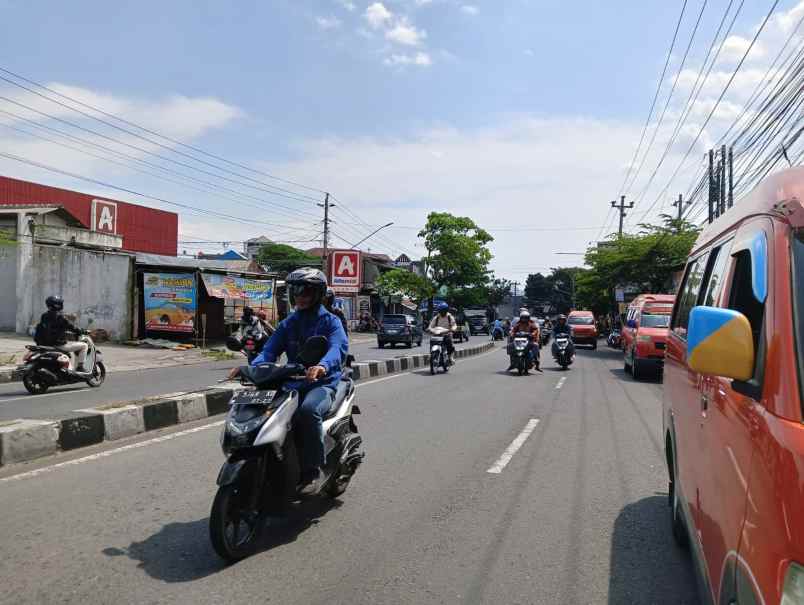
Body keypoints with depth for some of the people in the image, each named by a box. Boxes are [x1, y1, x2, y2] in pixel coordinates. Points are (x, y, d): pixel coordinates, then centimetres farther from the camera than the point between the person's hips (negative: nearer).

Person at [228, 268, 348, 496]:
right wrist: (251, 368, -19)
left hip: (322, 383, -5)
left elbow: (339, 347, -20)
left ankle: (312, 471, -22)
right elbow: (270, 350, 3)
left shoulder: (330, 321, 0)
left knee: (308, 410, -37)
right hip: (292, 383, 6)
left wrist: (323, 366, -43)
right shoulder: (288, 323, 16)